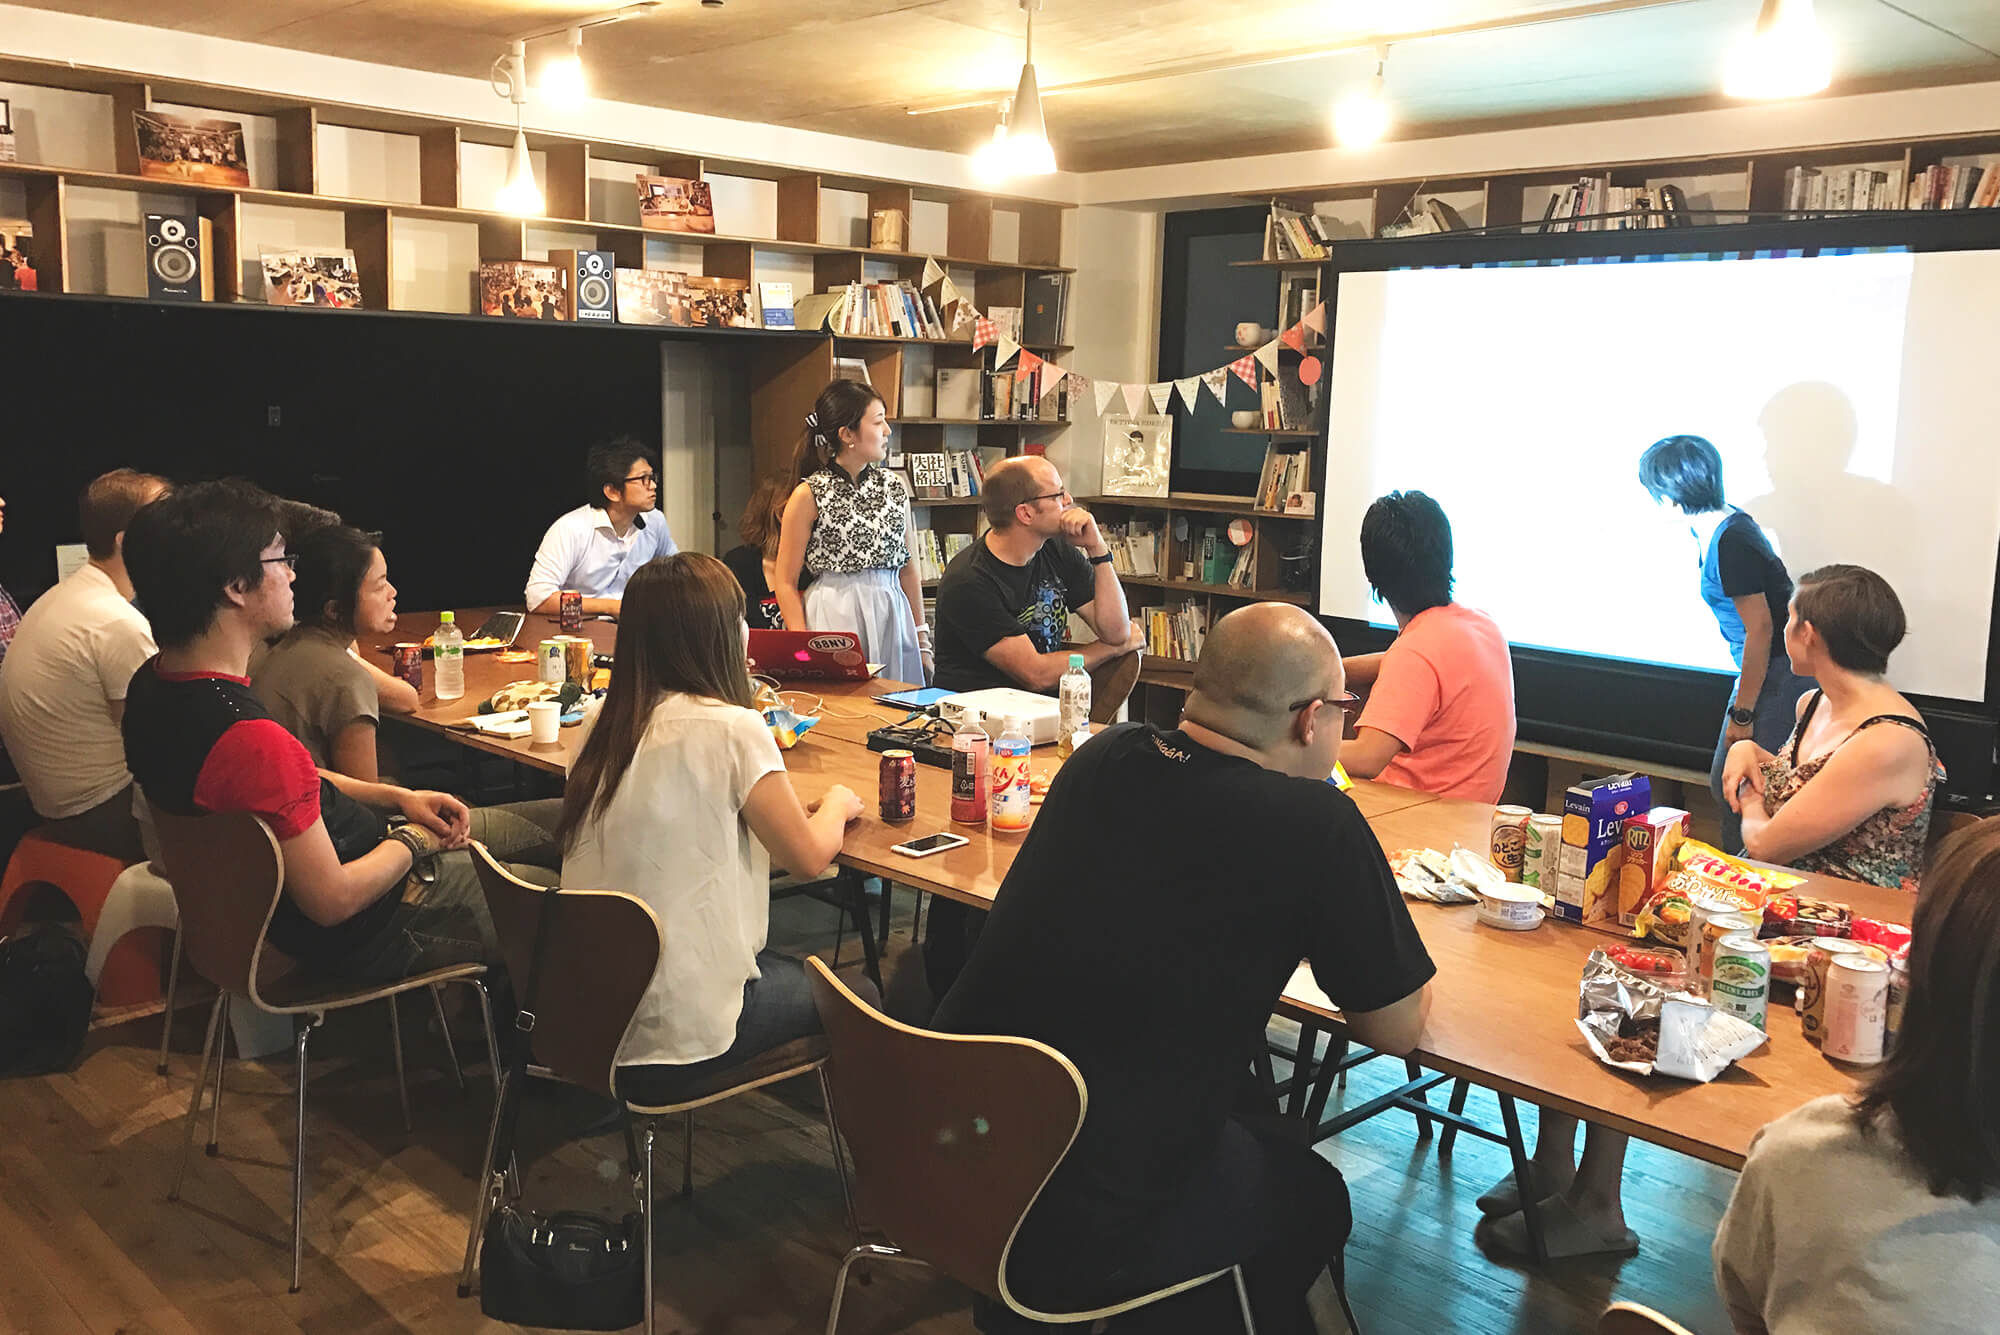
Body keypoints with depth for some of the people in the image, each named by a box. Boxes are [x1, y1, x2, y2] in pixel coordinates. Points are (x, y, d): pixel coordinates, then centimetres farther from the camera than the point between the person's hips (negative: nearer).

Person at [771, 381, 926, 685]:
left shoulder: (895, 487, 10)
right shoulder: (809, 495, -4)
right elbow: (786, 583, -3)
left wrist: (922, 638, 12)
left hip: (892, 618, 5)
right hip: (835, 618, -4)